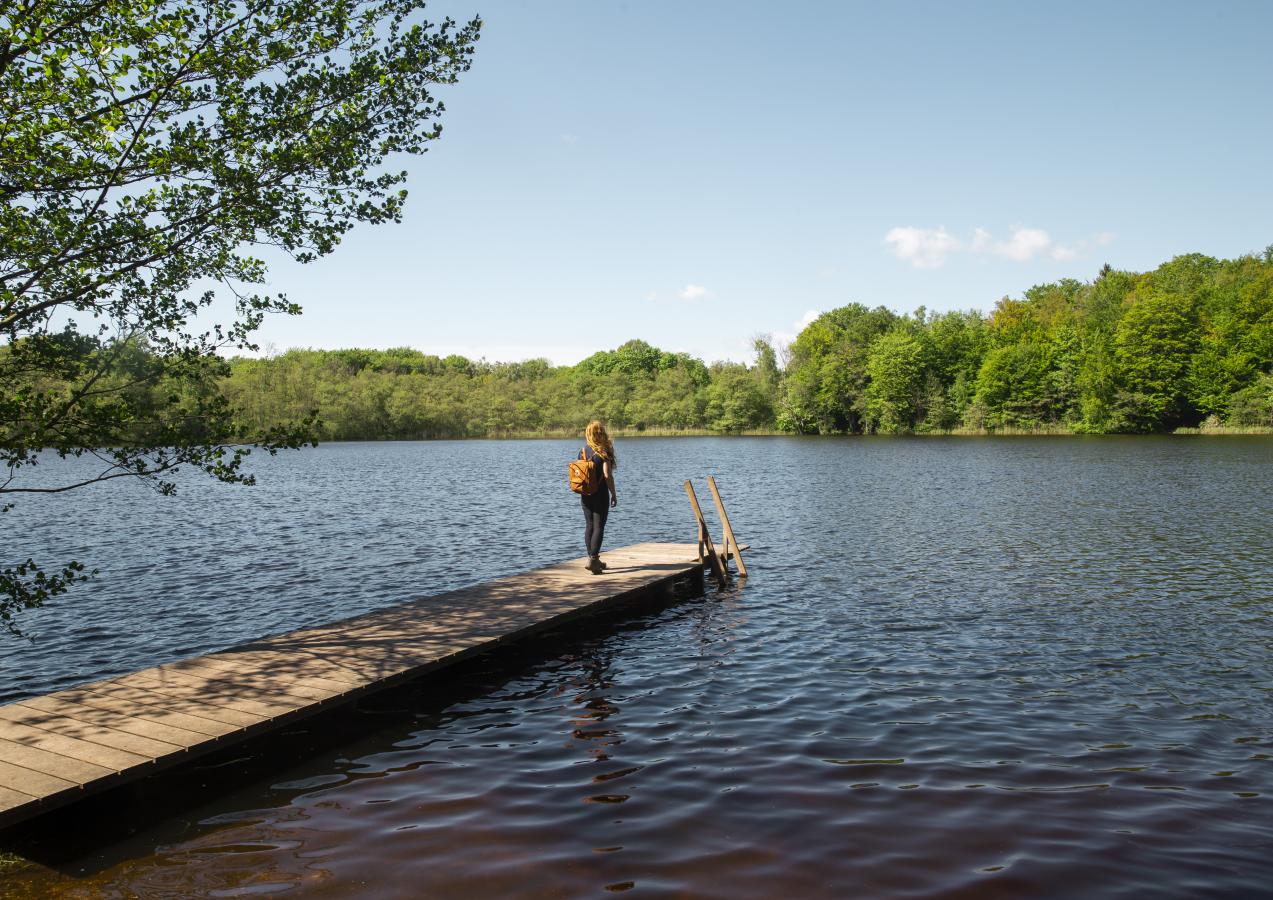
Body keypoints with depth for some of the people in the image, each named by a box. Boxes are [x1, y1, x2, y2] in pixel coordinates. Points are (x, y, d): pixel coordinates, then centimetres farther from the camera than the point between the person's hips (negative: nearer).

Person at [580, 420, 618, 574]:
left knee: (589, 526, 12)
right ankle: (593, 559, -10)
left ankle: (593, 559, 18)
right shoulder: (603, 451, -12)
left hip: (585, 494, 6)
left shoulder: (584, 450, 4)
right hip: (600, 494, -5)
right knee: (599, 527, -2)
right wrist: (614, 494, -8)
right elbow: (607, 475, -17)